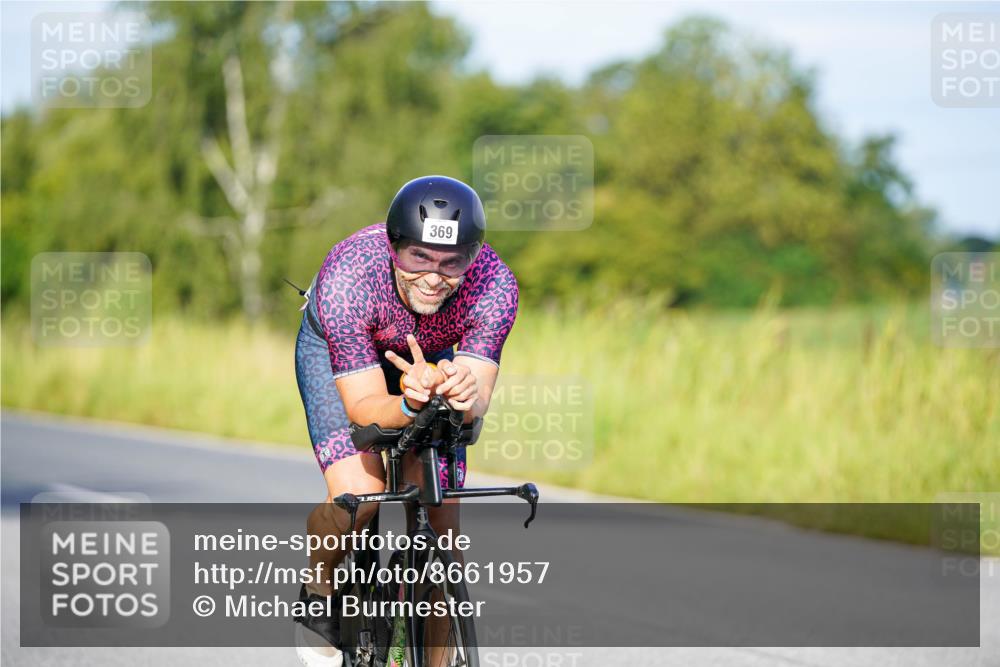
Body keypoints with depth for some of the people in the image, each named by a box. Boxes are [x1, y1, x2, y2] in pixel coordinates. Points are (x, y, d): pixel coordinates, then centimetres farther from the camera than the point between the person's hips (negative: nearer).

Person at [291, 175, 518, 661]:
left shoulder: (494, 284, -34)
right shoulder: (346, 277, -40)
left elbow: (478, 400, -35)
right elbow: (364, 409, -37)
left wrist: (466, 396, -58)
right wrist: (411, 403, -58)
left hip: (431, 358, 2)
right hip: (336, 352, -2)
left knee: (440, 517, -8)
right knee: (358, 495, -23)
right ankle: (319, 590, 7)